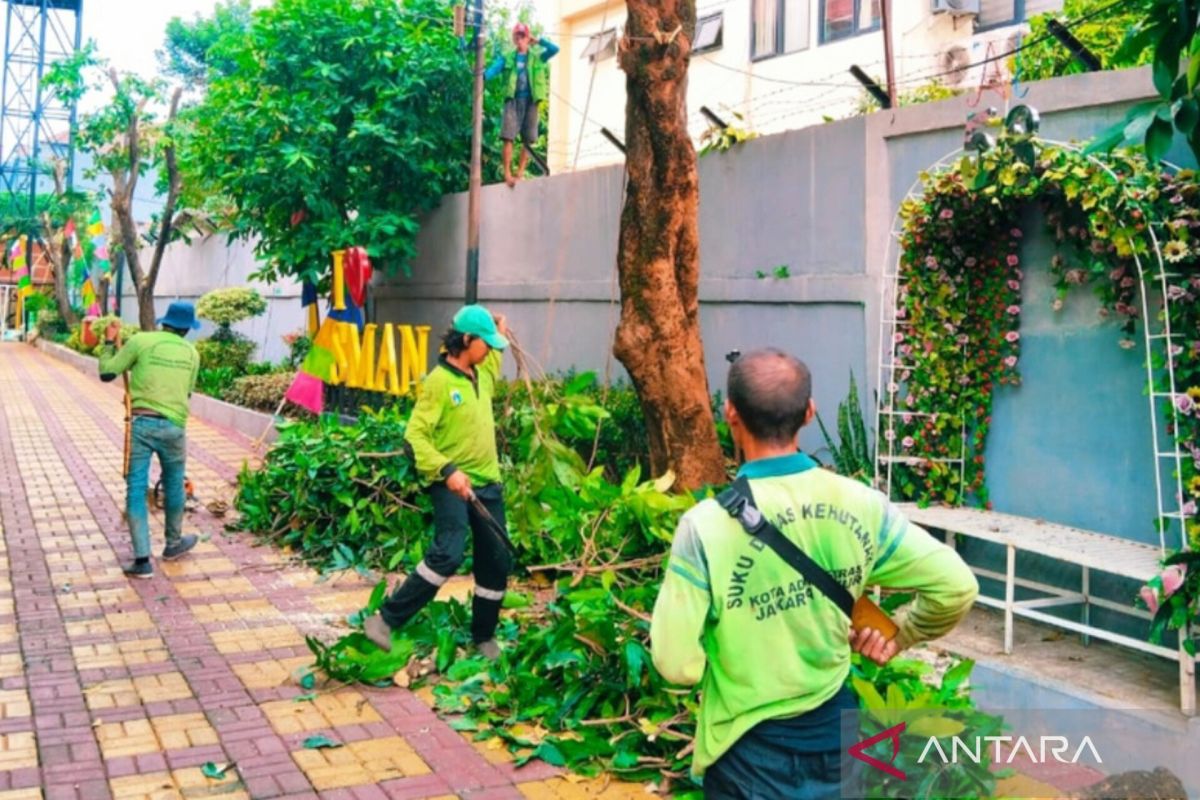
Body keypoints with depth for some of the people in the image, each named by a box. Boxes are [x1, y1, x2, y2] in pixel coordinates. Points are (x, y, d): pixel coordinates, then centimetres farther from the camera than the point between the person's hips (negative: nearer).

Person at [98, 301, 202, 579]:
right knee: (174, 485, 20)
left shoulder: (141, 341, -1)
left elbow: (107, 373, 3)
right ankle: (173, 544, 36)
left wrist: (110, 342, 16)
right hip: (173, 426, 2)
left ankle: (142, 559, 1)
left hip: (141, 423, -1)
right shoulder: (192, 353, 8)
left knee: (136, 489, 3)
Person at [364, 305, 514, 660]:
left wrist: (500, 333, 30)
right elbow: (415, 435, -20)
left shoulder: (483, 373, 11)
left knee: (497, 562, 9)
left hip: (488, 483, 8)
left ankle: (484, 637, 27)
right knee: (448, 554, -25)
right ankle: (386, 620, -14)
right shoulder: (439, 381, -13)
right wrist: (447, 470, -28)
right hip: (452, 484, -7)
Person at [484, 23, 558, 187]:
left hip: (530, 100, 1)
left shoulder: (537, 58, 14)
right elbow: (493, 69, -5)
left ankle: (520, 173, 3)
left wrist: (537, 40, 8)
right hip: (513, 100, -1)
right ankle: (507, 173, -11)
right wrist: (482, 75, -27)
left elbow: (555, 49, 2)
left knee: (528, 139, -2)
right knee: (508, 137, -11)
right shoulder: (507, 58, 12)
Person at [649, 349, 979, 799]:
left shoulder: (707, 525, -23)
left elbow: (677, 664, -20)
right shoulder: (860, 503, -11)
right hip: (835, 733, 4)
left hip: (753, 751, -4)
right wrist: (900, 637, 9)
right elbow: (957, 587, -6)